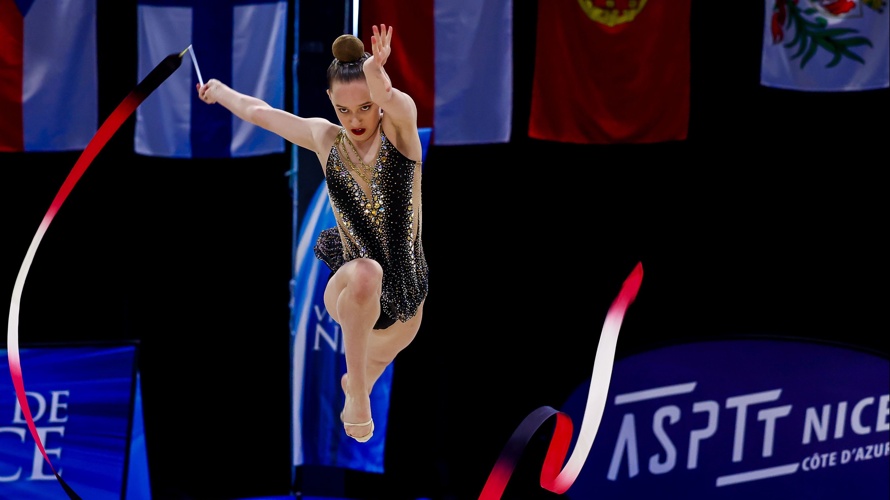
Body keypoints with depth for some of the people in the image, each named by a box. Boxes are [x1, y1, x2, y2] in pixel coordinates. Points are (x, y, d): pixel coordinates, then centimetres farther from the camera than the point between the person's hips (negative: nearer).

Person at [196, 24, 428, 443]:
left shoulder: (400, 129, -8)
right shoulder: (325, 139, -1)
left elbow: (394, 102, -34)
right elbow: (259, 112, 14)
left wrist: (377, 75, -58)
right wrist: (220, 91, 34)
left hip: (407, 298, 2)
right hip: (350, 294, -2)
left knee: (374, 365, 29)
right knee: (366, 273, -39)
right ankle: (356, 391, -21)